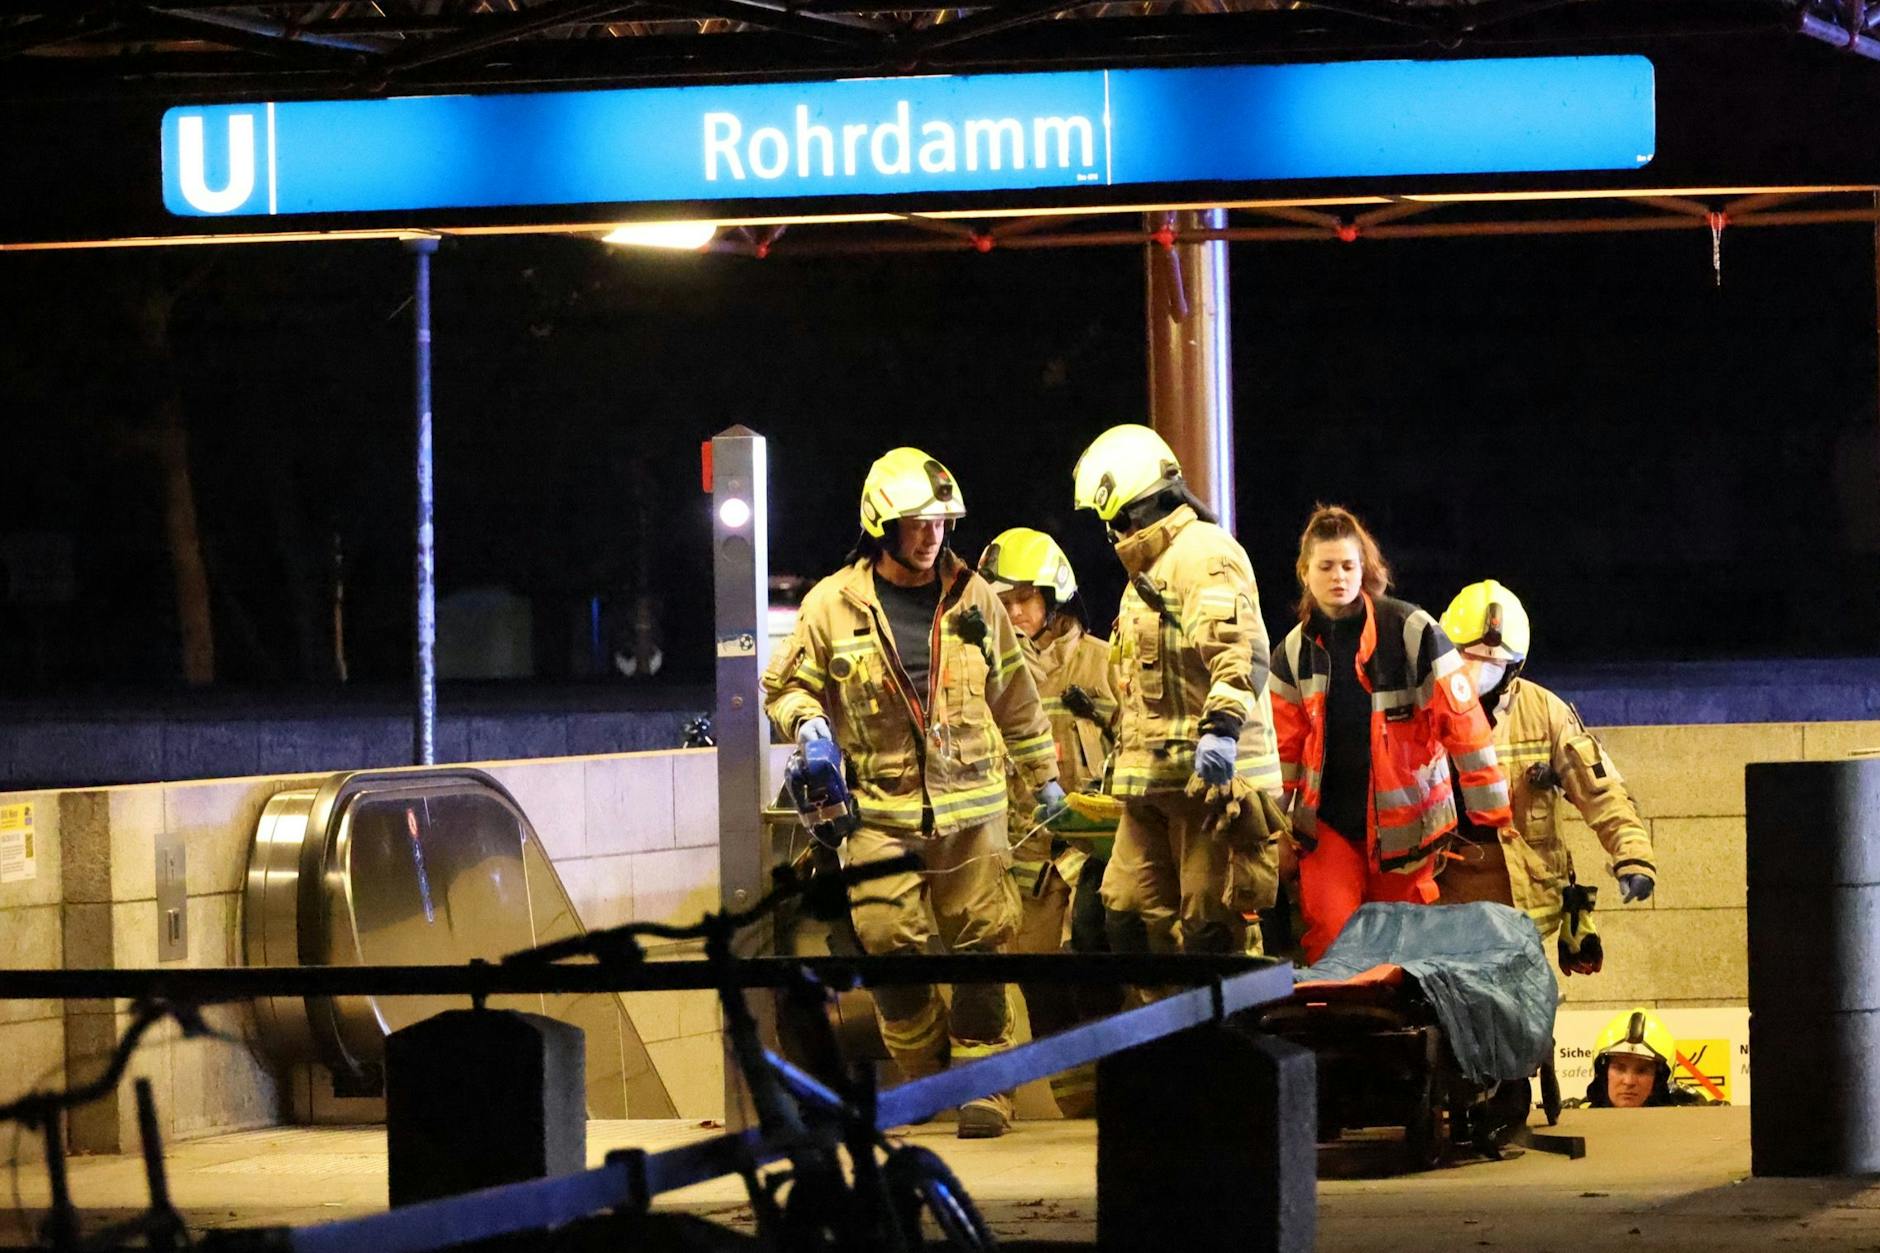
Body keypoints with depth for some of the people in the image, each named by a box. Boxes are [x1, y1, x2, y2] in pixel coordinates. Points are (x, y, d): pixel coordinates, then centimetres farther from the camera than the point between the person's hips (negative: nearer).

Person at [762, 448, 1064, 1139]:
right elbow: (786, 685, 11)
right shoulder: (832, 605, 1)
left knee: (981, 944, -3)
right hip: (881, 809, -1)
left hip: (970, 806, 1)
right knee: (889, 943, -10)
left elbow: (1014, 695, 20)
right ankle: (928, 1068, 8)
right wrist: (806, 721, -11)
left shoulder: (973, 599, 8)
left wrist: (1043, 775, 25)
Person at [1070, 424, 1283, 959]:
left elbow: (1241, 651, -27)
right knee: (1130, 912, 7)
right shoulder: (1148, 569, 24)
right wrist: (1126, 759, 34)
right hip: (1154, 781, 11)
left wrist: (1222, 726, -39)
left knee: (1209, 925, -8)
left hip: (1210, 775, -10)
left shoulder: (1205, 554, -11)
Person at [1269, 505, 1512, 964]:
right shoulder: (1294, 651, 4)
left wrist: (1491, 815, -12)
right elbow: (1284, 748, 10)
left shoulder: (1412, 631, -10)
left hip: (1403, 818, -3)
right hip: (1327, 821, 3)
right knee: (1328, 942, -10)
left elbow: (1464, 725, -11)